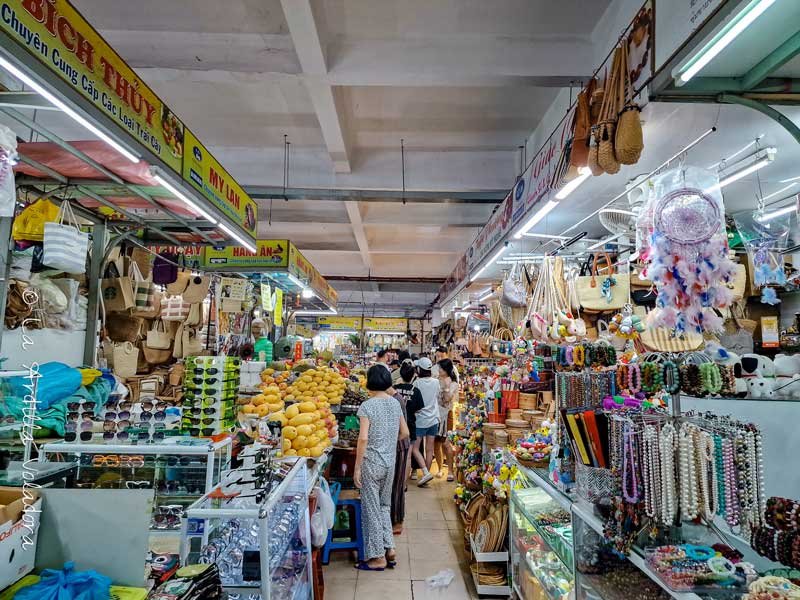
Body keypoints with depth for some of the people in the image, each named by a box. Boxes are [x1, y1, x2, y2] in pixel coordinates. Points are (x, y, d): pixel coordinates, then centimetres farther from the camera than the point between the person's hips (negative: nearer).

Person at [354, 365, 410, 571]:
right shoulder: (395, 403, 3)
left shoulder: (367, 406, -15)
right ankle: (389, 550, 21)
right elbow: (405, 433, 9)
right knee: (384, 505, 20)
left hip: (371, 463, -6)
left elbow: (363, 438, -20)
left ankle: (378, 557, 15)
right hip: (390, 463, 6)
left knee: (371, 508, 7)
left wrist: (357, 468, -13)